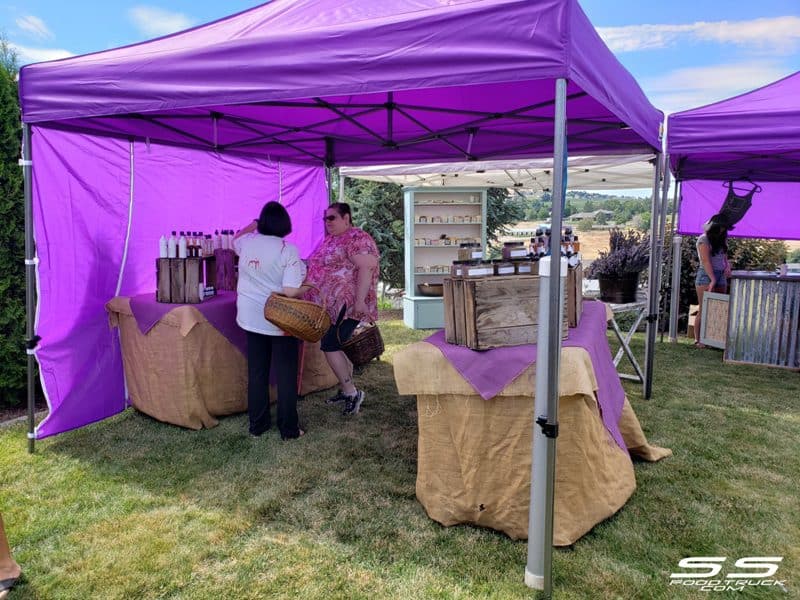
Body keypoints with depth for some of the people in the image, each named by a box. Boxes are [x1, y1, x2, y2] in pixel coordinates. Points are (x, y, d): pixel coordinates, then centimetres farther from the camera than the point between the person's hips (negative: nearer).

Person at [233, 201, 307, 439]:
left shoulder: (247, 242, -1)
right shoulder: (288, 249, -16)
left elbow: (235, 239, 26)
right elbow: (291, 291, -22)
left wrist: (253, 224, 36)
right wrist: (306, 289, -3)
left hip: (252, 318, 5)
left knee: (256, 373, 14)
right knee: (286, 375, 5)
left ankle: (257, 424, 25)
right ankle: (288, 429, 13)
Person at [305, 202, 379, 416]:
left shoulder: (357, 239, -13)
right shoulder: (330, 239, 16)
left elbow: (366, 268, -23)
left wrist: (360, 301, -27)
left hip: (346, 304, -9)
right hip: (331, 304, 10)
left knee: (330, 346, -10)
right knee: (337, 346, 13)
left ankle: (352, 392, 0)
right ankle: (346, 389, 25)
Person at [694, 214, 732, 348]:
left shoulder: (722, 240, 16)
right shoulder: (703, 239, -6)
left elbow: (725, 257, 20)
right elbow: (706, 261, -15)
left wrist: (728, 267, -3)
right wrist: (713, 279, -23)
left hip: (721, 276, 7)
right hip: (706, 275, -7)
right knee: (703, 309, -7)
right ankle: (698, 339, -2)